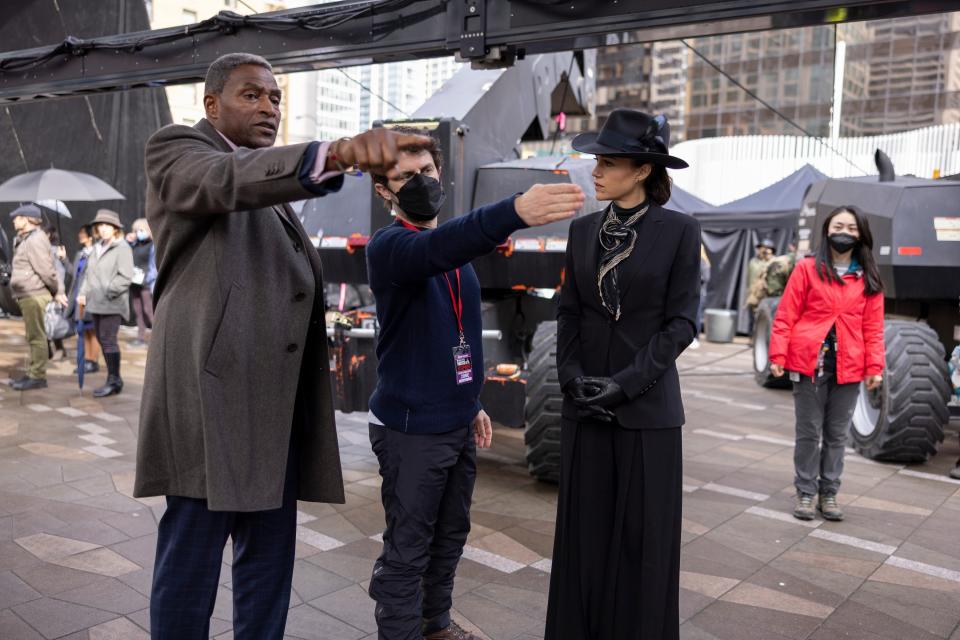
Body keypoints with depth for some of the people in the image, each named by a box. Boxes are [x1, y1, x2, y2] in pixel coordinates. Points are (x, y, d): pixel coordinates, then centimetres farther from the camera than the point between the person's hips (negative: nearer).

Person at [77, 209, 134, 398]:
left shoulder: (122, 248, -5)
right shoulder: (96, 248, 18)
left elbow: (125, 276, -12)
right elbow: (89, 273, 22)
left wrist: (108, 292, -15)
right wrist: (83, 292, 9)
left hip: (112, 304, -8)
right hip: (96, 303, 8)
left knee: (108, 341, -8)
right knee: (102, 340, 9)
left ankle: (113, 380, 0)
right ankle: (115, 379, 18)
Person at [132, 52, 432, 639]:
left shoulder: (268, 181, 21)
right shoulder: (176, 150, -1)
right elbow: (232, 178, -25)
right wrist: (337, 153, -42)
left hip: (276, 403, 8)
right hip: (213, 395, -7)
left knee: (270, 557, 14)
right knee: (191, 562, 2)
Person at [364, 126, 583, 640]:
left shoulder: (454, 247, 11)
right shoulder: (388, 246, -15)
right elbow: (436, 250, -40)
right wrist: (515, 211, -54)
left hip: (456, 424, 8)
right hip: (411, 429, -8)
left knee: (450, 536, 20)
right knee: (407, 550, 4)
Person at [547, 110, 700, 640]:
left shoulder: (679, 230, -5)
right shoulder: (583, 230, 6)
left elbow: (681, 322, -8)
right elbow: (568, 313, 7)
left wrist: (626, 383, -15)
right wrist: (571, 377, -8)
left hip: (647, 407, -3)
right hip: (584, 406, 4)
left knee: (643, 538, 6)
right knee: (584, 533, 11)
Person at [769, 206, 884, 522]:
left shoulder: (869, 279, 8)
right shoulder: (807, 269, 0)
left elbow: (873, 327, 8)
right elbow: (785, 316, -2)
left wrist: (874, 366, 0)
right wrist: (778, 355, -9)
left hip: (849, 368, 3)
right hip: (810, 364, -2)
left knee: (837, 434, 11)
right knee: (809, 432, 6)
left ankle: (829, 493, 23)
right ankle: (806, 493, 18)